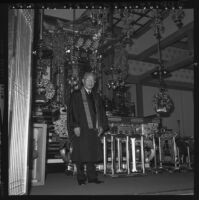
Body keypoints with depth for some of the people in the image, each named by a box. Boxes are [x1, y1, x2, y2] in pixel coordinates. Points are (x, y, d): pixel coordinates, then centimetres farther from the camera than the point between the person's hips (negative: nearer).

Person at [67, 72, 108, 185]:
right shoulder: (76, 95, 1)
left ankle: (92, 177, 15)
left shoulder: (96, 96, 16)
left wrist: (102, 126, 5)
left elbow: (102, 112, 16)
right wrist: (75, 126, -15)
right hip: (80, 129, -4)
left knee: (92, 153, 6)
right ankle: (81, 178, 11)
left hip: (93, 129, 5)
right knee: (81, 154, 0)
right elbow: (72, 111, -5)